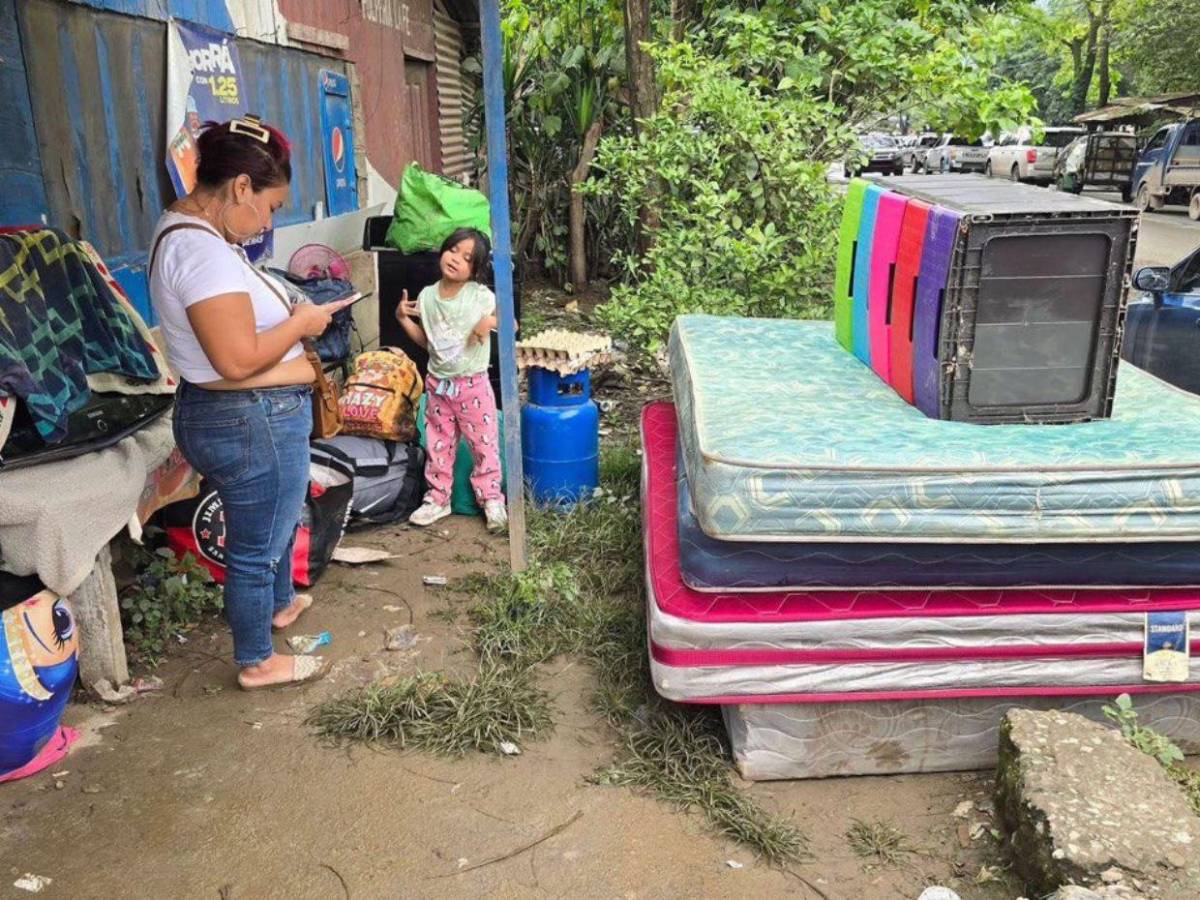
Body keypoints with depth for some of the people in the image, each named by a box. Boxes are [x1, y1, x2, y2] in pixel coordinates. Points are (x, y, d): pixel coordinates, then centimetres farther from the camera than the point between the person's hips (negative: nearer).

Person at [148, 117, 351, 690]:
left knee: (278, 519, 31)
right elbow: (238, 359, -30)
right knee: (257, 546, 7)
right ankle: (257, 662, 26)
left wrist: (292, 314, 7)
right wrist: (301, 323, -16)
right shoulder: (202, 250, -25)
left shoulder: (184, 228, 9)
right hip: (253, 424, -11)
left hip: (220, 413, 11)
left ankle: (279, 604, 53)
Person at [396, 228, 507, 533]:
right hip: (438, 384, 4)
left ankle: (492, 500, 17)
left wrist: (491, 321, -25)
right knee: (438, 445, 13)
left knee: (484, 444, 4)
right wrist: (403, 318, -1)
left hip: (473, 384, -4)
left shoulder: (481, 296, -11)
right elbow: (427, 340, 11)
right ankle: (438, 499, 26)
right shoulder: (427, 296, 2)